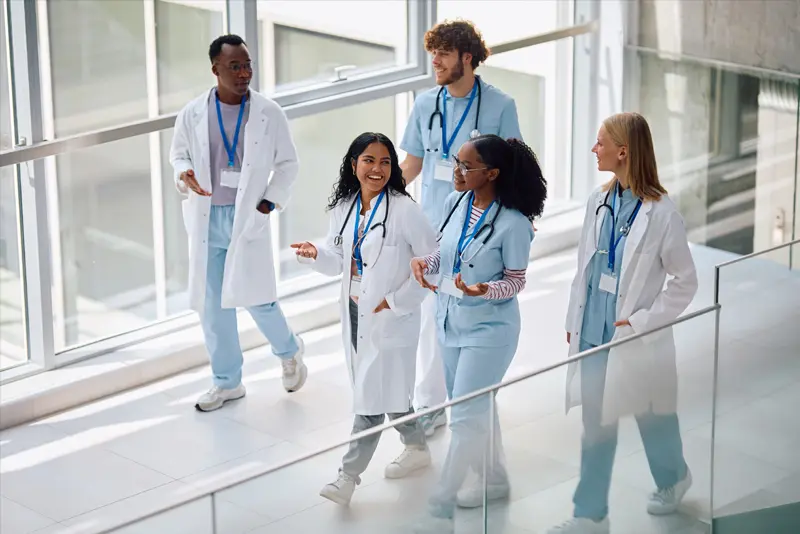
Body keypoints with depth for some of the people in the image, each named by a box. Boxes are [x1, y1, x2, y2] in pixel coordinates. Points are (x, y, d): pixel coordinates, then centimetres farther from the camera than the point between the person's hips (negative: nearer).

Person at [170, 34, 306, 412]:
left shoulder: (269, 114, -4)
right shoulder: (193, 114, -2)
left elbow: (287, 162, 5)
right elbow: (178, 153, 13)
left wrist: (271, 201, -5)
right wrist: (183, 175, -9)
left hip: (248, 218, -2)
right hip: (207, 218, 2)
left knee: (254, 298, -4)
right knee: (212, 305, 7)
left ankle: (289, 351, 27)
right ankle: (227, 382, 23)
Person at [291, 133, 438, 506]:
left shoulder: (404, 210, -15)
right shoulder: (343, 208, 4)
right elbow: (338, 262, 13)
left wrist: (396, 301, -14)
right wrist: (317, 254, -10)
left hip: (390, 318, -7)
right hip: (355, 314, 7)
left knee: (371, 396, -4)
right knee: (387, 389, 18)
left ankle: (349, 475, 2)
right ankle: (417, 448, 39)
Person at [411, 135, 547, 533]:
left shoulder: (513, 224, -21)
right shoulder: (456, 203, -3)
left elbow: (516, 281, -12)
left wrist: (483, 290, -30)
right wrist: (426, 263, -11)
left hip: (488, 330, -7)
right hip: (451, 321, 7)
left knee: (465, 417, -3)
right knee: (477, 407, 22)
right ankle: (494, 480, 43)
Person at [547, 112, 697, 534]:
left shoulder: (661, 213, -16)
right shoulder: (599, 203, 1)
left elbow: (685, 281, -10)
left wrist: (641, 322, -15)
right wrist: (574, 321, 10)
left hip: (635, 337, -4)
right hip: (595, 332, 5)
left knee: (653, 418, 16)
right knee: (596, 424, 9)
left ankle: (672, 478, 45)